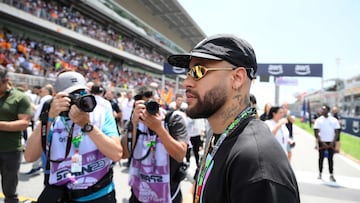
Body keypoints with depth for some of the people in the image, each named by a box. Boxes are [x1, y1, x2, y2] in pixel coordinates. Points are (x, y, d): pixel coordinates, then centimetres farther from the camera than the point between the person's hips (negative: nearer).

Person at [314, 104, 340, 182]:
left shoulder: (334, 120, 3)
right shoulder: (318, 120, -1)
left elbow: (337, 132, 3)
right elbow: (316, 133, -3)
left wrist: (333, 142, -7)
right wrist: (322, 142, -10)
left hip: (331, 142, 1)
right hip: (322, 142, 0)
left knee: (330, 158, 4)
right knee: (321, 158, 6)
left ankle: (331, 175, 11)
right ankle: (320, 173, 15)